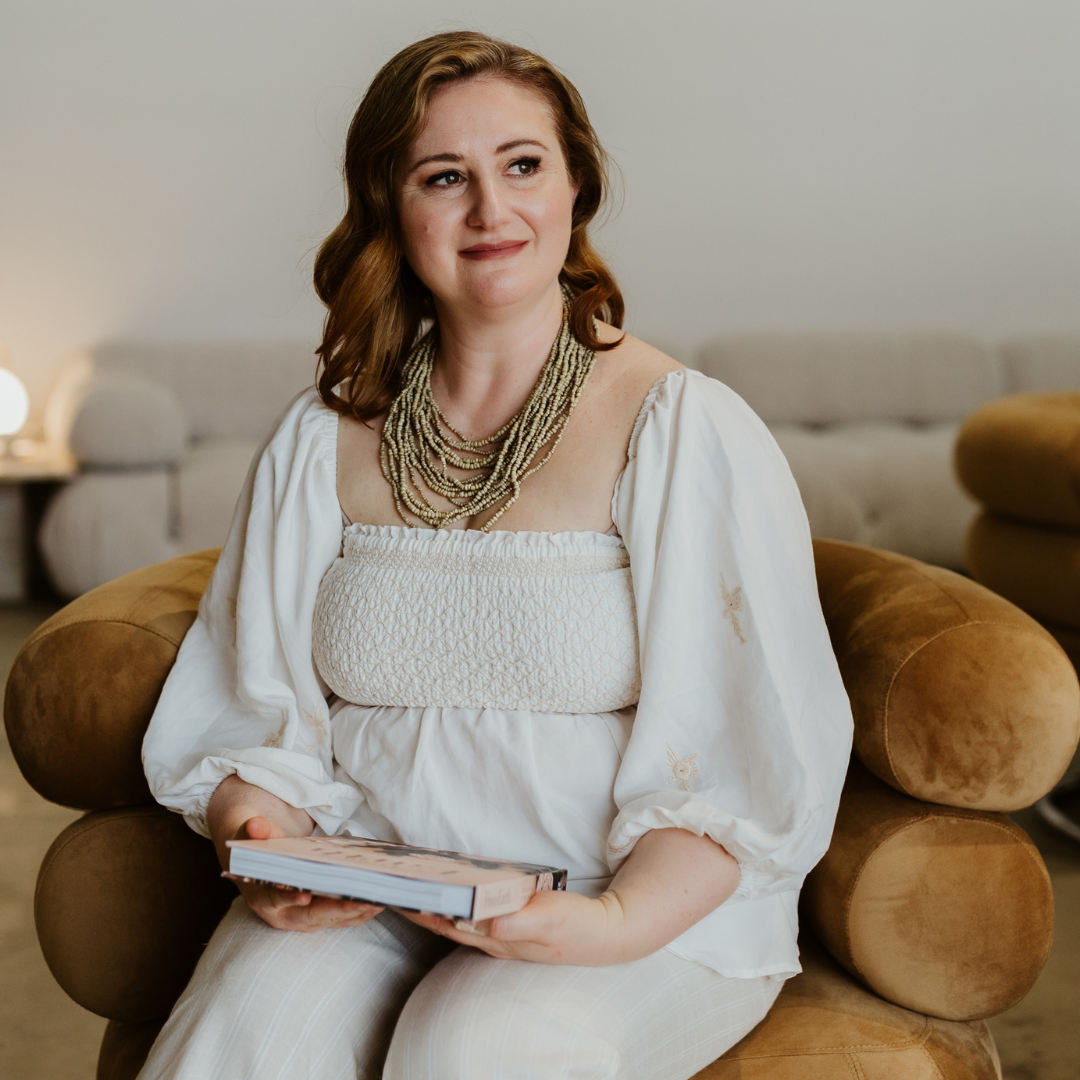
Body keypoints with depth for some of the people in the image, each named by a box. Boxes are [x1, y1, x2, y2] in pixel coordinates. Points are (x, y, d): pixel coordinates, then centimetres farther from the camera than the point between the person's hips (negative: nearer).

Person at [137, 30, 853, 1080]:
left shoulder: (689, 431, -5)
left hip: (650, 911, -2)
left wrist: (618, 923, -23)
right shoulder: (323, 441, 7)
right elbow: (252, 712, 9)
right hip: (364, 889, 3)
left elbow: (757, 760, -8)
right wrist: (265, 850, -12)